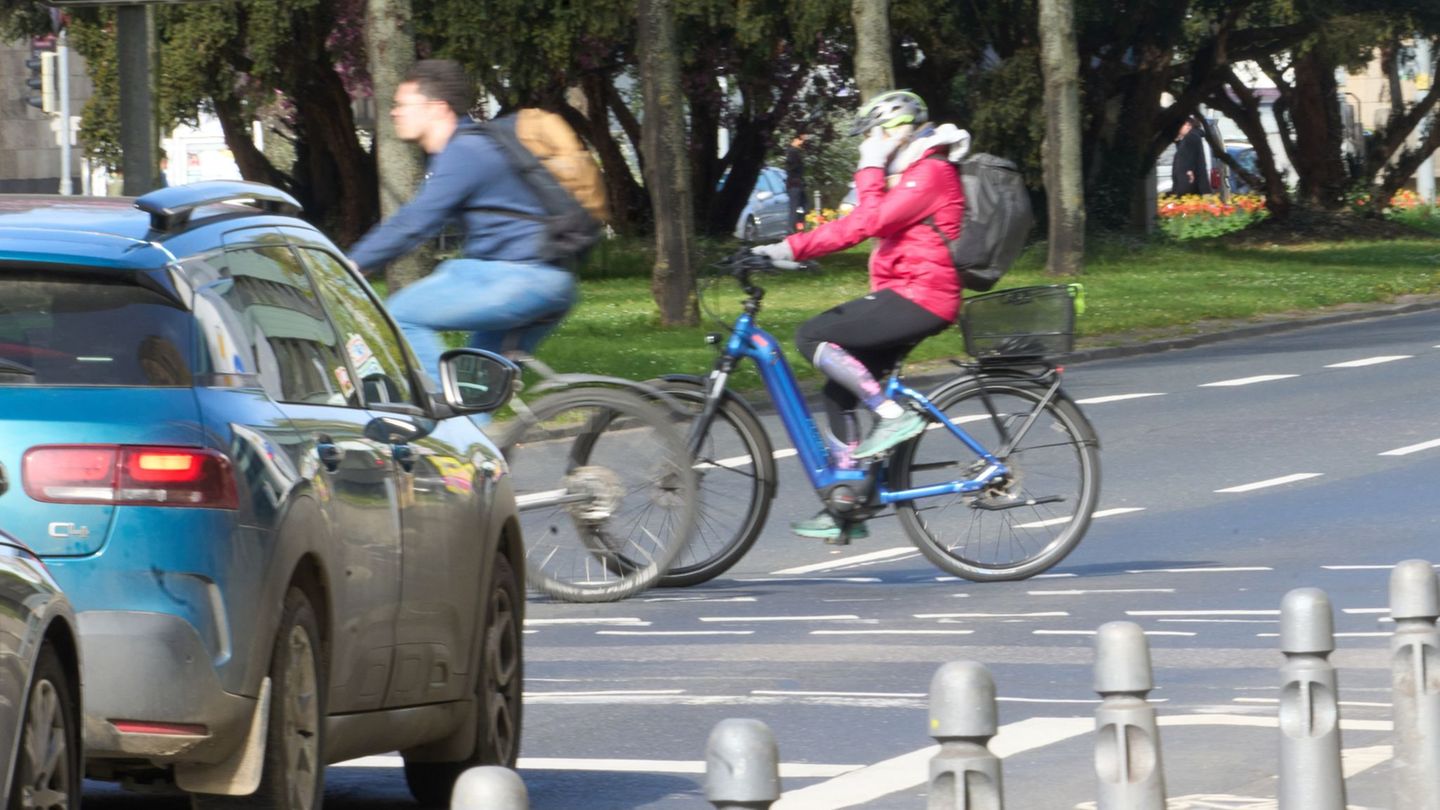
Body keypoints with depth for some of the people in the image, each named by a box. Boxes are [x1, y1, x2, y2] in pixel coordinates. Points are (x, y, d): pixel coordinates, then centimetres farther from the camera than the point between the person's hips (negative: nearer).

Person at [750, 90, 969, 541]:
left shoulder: (931, 173, -11)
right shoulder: (910, 173, 21)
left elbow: (871, 221, -22)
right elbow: (853, 227, 18)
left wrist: (871, 170, -10)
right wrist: (789, 248, 11)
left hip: (920, 297, -10)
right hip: (906, 298, 10)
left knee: (812, 338, -18)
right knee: (839, 392, 9)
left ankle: (892, 415, -15)